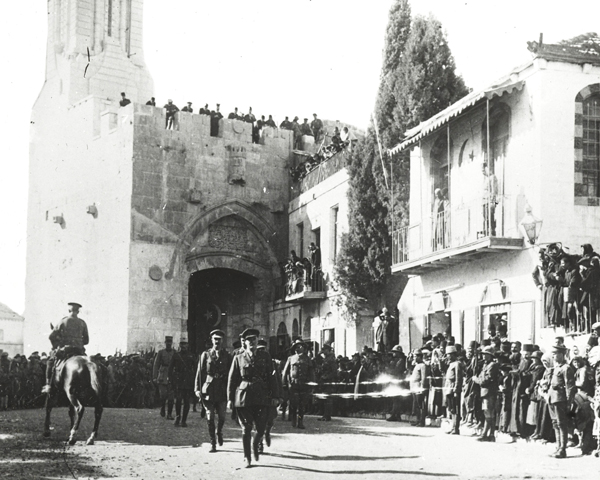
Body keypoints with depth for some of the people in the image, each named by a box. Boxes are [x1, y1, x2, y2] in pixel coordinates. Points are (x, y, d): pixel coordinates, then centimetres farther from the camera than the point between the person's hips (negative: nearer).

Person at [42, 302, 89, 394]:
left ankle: (48, 384, 7)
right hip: (79, 351, 2)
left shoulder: (63, 321, 0)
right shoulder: (82, 323, 6)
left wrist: (56, 346, 12)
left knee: (50, 361, 19)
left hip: (64, 350, -2)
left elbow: (52, 336, -3)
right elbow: (86, 340, 9)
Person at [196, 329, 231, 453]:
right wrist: (198, 389, -4)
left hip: (222, 390, 1)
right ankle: (213, 444, 8)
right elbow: (200, 372, 3)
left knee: (222, 417, 2)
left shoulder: (227, 356, 6)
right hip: (208, 389, 0)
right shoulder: (206, 355, 5)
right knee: (210, 418, 0)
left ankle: (219, 432, 34)